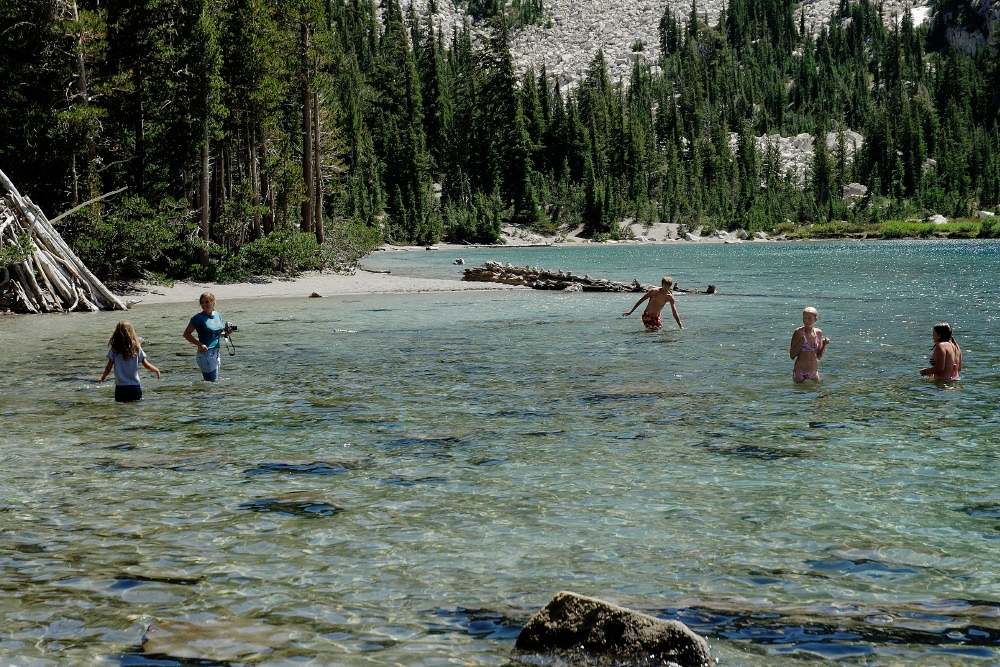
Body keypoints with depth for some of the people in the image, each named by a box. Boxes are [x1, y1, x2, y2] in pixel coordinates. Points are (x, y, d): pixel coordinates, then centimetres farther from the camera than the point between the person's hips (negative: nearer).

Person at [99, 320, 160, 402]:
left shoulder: (114, 350, -3)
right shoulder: (137, 349, -1)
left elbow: (109, 367, 1)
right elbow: (147, 365, 5)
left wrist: (103, 378, 20)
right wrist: (156, 370, 24)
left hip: (120, 388, 0)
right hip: (135, 387, 0)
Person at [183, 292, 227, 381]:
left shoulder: (217, 315, 9)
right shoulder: (199, 318, -10)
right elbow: (186, 334, -10)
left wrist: (226, 333, 0)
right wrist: (199, 344, -20)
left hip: (216, 353, 7)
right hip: (206, 353, -7)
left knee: (215, 381, 12)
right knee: (211, 382, -8)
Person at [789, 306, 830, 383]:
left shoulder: (818, 332, 2)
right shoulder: (799, 332, -11)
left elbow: (819, 357, 10)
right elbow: (792, 356, -10)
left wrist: (824, 345, -6)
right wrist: (800, 343, -23)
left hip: (814, 373, 4)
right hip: (800, 372, -4)